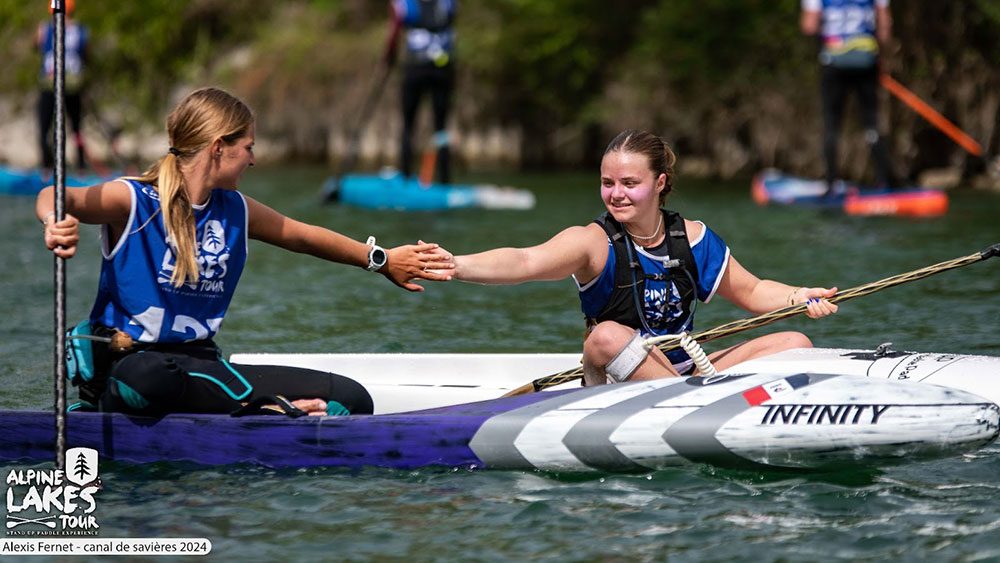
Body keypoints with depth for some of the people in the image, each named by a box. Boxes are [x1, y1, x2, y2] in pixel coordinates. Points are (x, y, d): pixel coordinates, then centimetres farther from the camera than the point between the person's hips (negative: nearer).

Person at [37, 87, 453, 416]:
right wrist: (56, 219, -47)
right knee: (142, 378, -46)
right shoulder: (134, 200, -7)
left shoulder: (235, 210, 13)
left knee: (352, 398, -10)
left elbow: (303, 236, 28)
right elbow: (58, 198, -22)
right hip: (128, 359, -5)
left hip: (201, 363, 6)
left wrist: (381, 260, 33)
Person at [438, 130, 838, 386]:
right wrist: (455, 267, -48)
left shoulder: (693, 238, 4)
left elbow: (752, 291, 18)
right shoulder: (593, 243, -11)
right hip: (617, 389, -5)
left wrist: (799, 298, -2)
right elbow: (526, 262, -30)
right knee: (607, 336, -36)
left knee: (794, 345, -6)